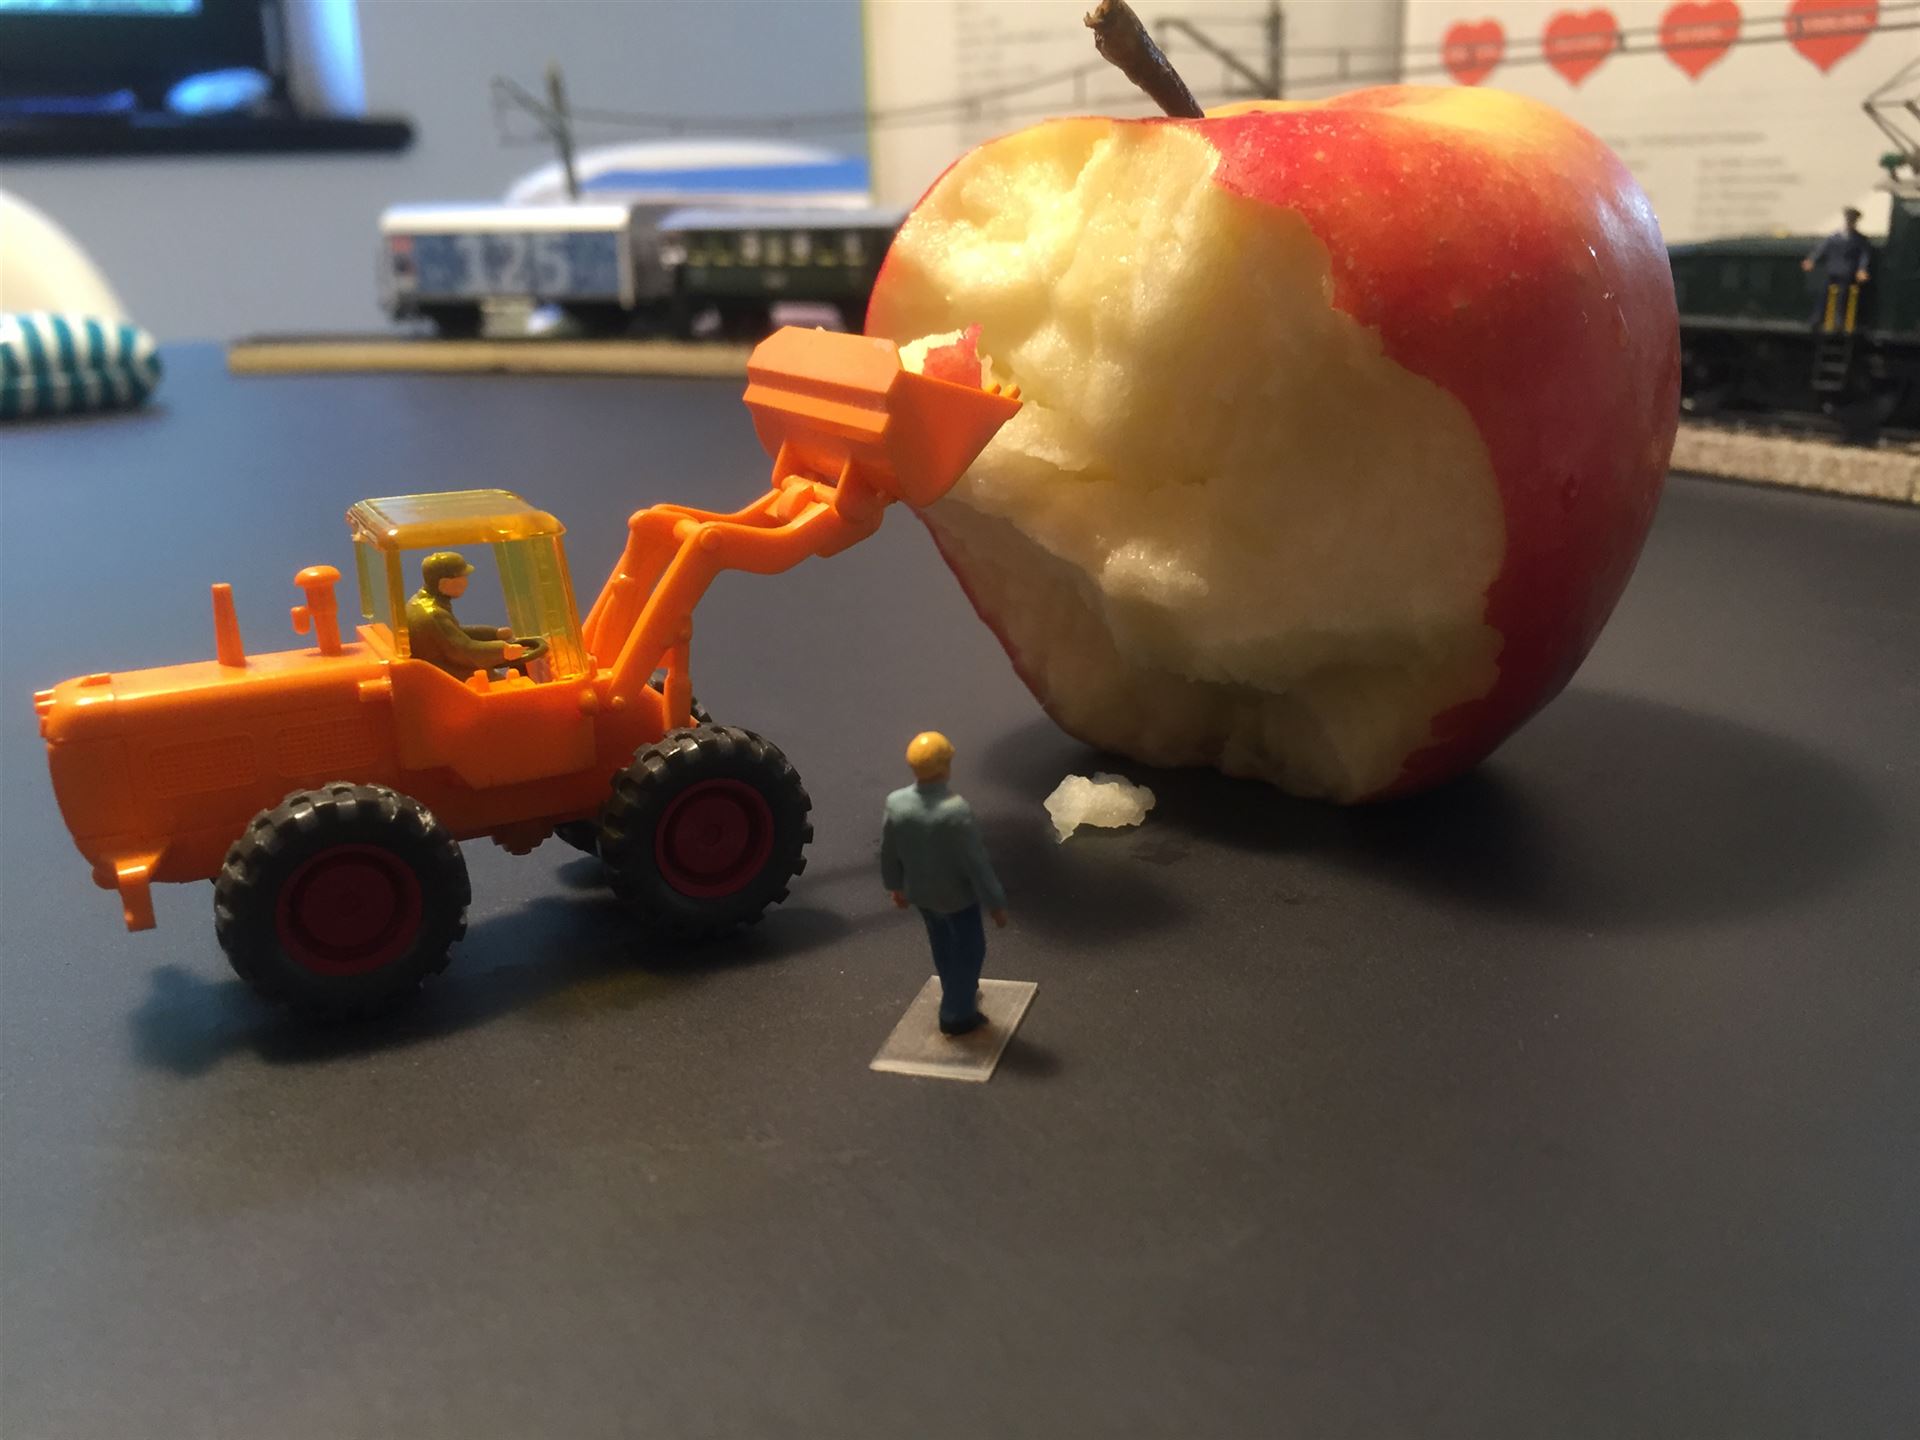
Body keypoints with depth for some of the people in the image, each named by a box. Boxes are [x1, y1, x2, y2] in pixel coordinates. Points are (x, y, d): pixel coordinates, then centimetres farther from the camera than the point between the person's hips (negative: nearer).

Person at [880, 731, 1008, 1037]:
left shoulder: (896, 803, -18)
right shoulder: (955, 810, -34)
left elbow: (888, 852, -3)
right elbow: (976, 862, -25)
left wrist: (896, 885, 16)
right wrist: (995, 903, -12)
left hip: (919, 891, 6)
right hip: (956, 894, -5)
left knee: (942, 945, 29)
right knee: (969, 951, 19)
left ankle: (957, 994, 52)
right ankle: (956, 1015, 32)